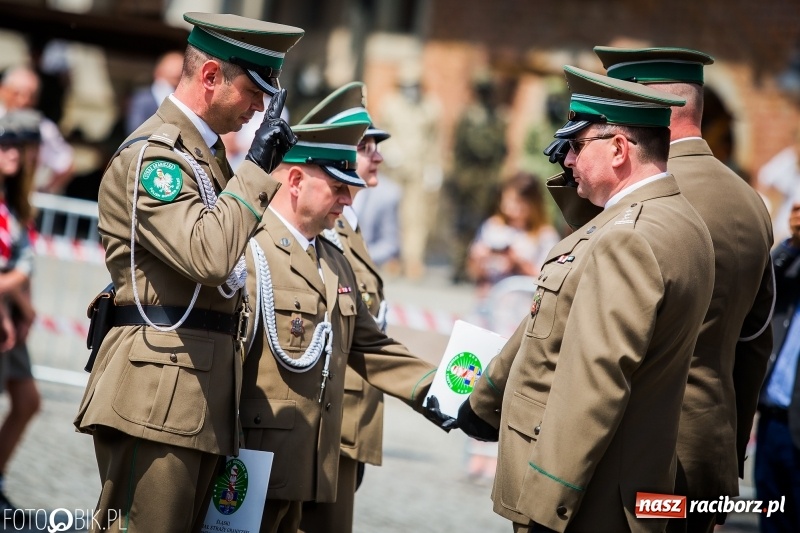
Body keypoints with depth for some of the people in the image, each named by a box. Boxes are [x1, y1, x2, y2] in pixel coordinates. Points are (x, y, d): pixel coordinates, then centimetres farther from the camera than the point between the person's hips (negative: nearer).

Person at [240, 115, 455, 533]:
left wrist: (431, 390, 9)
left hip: (309, 464, 9)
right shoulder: (250, 251, -11)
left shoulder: (336, 263, 19)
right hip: (254, 464, -8)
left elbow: (370, 347, 23)